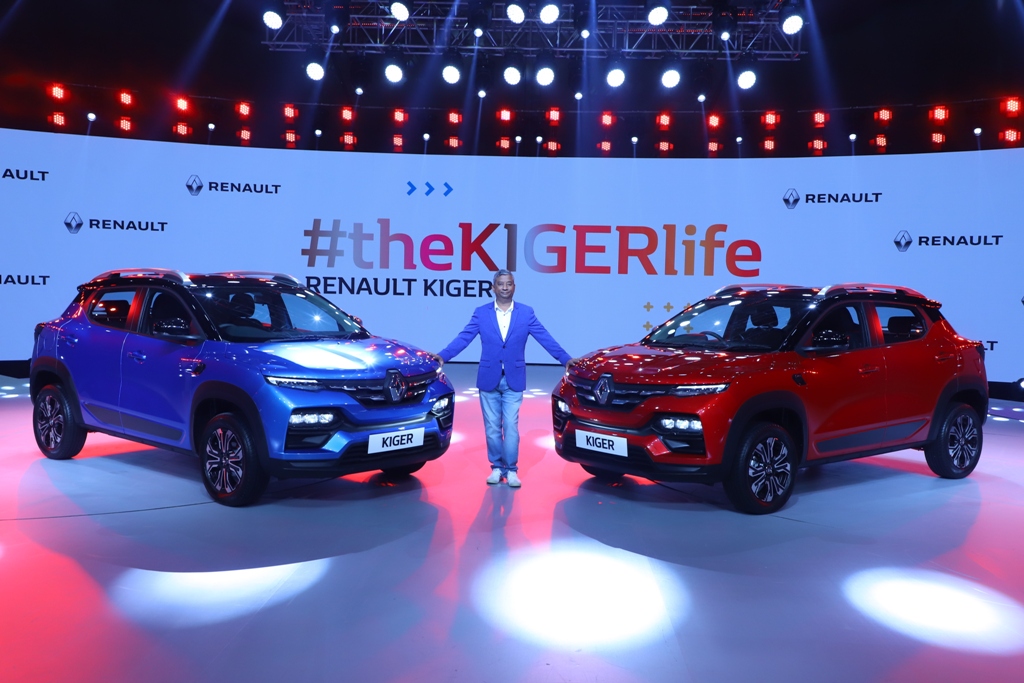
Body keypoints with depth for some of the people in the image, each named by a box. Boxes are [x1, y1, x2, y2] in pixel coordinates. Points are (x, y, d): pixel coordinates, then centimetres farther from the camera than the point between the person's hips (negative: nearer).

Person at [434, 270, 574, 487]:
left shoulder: (526, 313, 2)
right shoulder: (481, 313, 2)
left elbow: (545, 338, -3)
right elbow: (463, 338, -4)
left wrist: (566, 359, -12)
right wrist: (443, 355, -16)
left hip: (513, 380, -1)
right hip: (489, 379, 1)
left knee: (511, 427, -2)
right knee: (492, 427, 7)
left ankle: (511, 469, 9)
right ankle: (497, 467, 20)